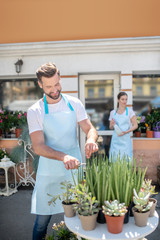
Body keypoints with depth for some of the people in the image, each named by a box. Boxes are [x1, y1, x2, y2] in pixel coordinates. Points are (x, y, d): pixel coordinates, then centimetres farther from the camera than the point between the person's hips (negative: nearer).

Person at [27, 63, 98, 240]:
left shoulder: (74, 104, -1)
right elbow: (38, 146, -16)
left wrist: (91, 140, -25)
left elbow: (89, 128, 0)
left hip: (75, 167, 2)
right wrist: (63, 157, -34)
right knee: (42, 220, 8)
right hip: (49, 172, -1)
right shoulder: (35, 111, -8)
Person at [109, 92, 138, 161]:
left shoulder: (130, 111, 0)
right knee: (114, 159, 1)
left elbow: (135, 125, -2)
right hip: (116, 139, 2)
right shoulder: (113, 112, 8)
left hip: (125, 139, -2)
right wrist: (112, 125, -9)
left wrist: (126, 132, -16)